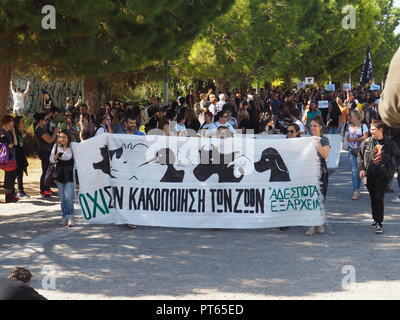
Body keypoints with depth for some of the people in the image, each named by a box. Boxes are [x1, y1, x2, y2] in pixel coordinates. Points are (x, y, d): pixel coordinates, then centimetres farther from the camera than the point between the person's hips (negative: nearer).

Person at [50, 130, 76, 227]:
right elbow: (51, 159, 6)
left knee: (68, 197, -12)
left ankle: (70, 217, -9)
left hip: (69, 175, -4)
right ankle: (64, 217, 15)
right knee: (62, 198, 8)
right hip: (59, 174, 4)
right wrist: (56, 157, -14)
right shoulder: (56, 146, 7)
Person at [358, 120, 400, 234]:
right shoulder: (367, 142, 1)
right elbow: (360, 156, 10)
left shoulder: (390, 143, -5)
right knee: (373, 197, 13)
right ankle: (376, 219, 28)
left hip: (383, 174, -3)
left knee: (379, 198, -10)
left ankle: (379, 223, -7)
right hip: (370, 174, 3)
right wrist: (361, 169, 0)